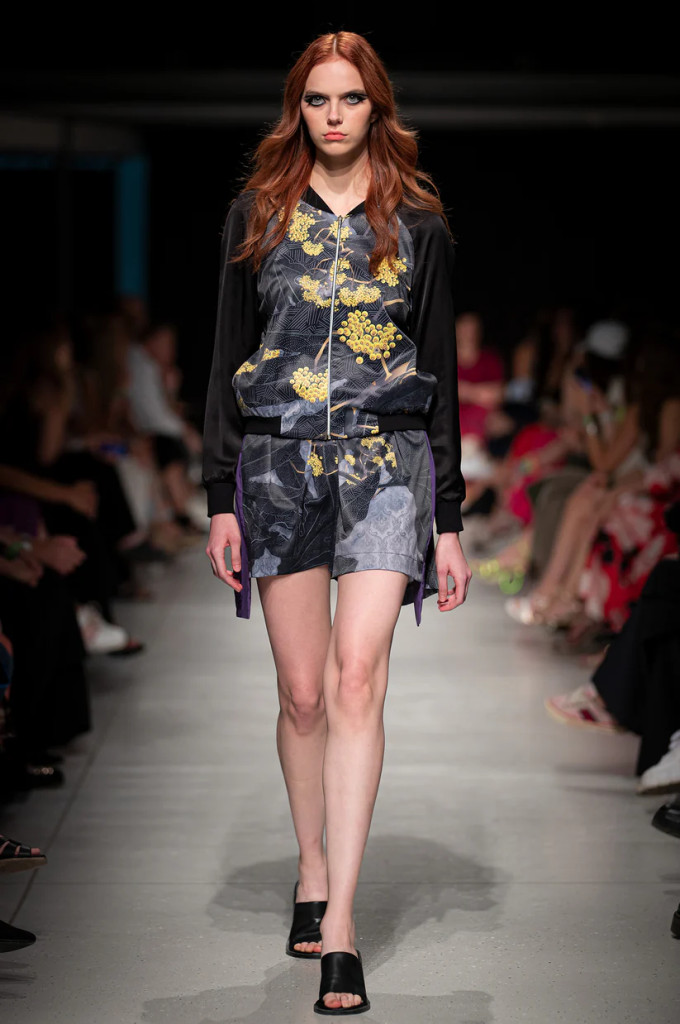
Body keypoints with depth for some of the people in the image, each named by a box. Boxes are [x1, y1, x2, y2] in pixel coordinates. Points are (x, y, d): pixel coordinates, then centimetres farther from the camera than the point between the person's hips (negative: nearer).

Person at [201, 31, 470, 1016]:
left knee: (356, 678, -14)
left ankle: (339, 924, -16)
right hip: (277, 462, 2)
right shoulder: (257, 214, 9)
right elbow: (228, 362, 9)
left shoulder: (417, 224, 7)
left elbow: (442, 375, 8)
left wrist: (450, 520, 4)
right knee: (303, 693, 4)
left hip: (386, 461, -1)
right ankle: (313, 872, 24)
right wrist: (221, 499, 2)